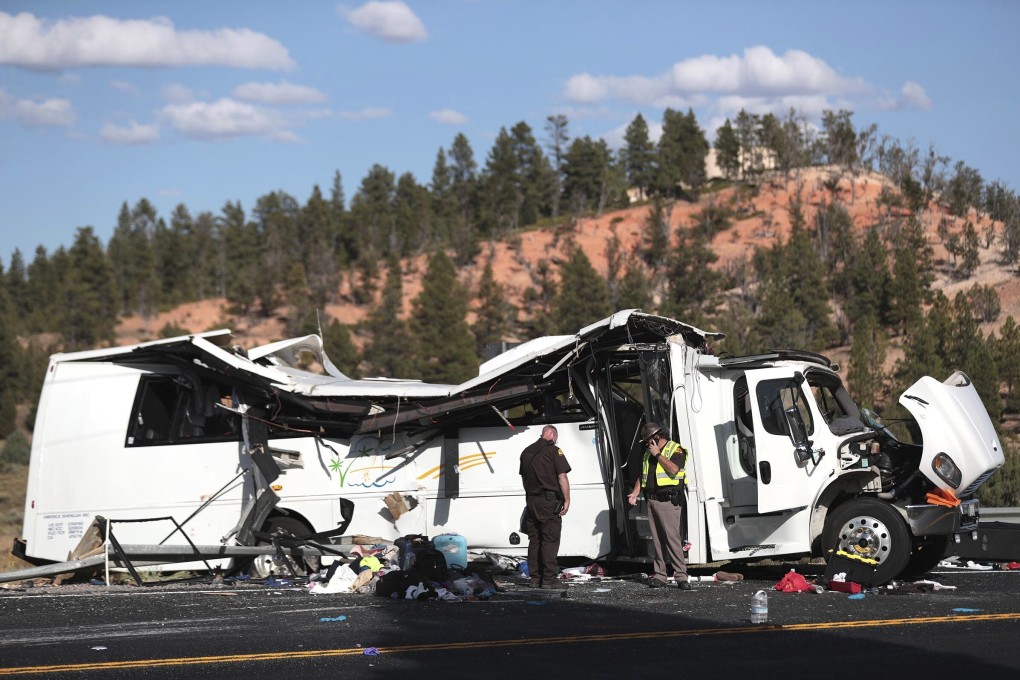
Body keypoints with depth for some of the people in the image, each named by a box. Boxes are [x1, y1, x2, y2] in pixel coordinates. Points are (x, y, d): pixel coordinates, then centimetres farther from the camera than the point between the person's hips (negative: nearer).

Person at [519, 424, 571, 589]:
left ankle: (535, 577, 13)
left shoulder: (526, 452, 13)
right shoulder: (553, 451, -8)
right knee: (550, 540, -5)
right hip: (549, 501, -7)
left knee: (534, 540, 11)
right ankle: (549, 579, -8)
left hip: (531, 500, 7)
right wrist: (567, 500, -8)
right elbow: (562, 477, -13)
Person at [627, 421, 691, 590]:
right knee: (657, 539, 6)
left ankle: (681, 575, -15)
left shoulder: (676, 450, -2)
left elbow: (674, 469, -19)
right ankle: (659, 575, 8)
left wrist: (658, 454, -12)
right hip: (651, 500, 7)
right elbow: (642, 476, 23)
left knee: (672, 536, -14)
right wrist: (635, 493, 9)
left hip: (668, 500, -7)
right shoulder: (648, 453, 20)